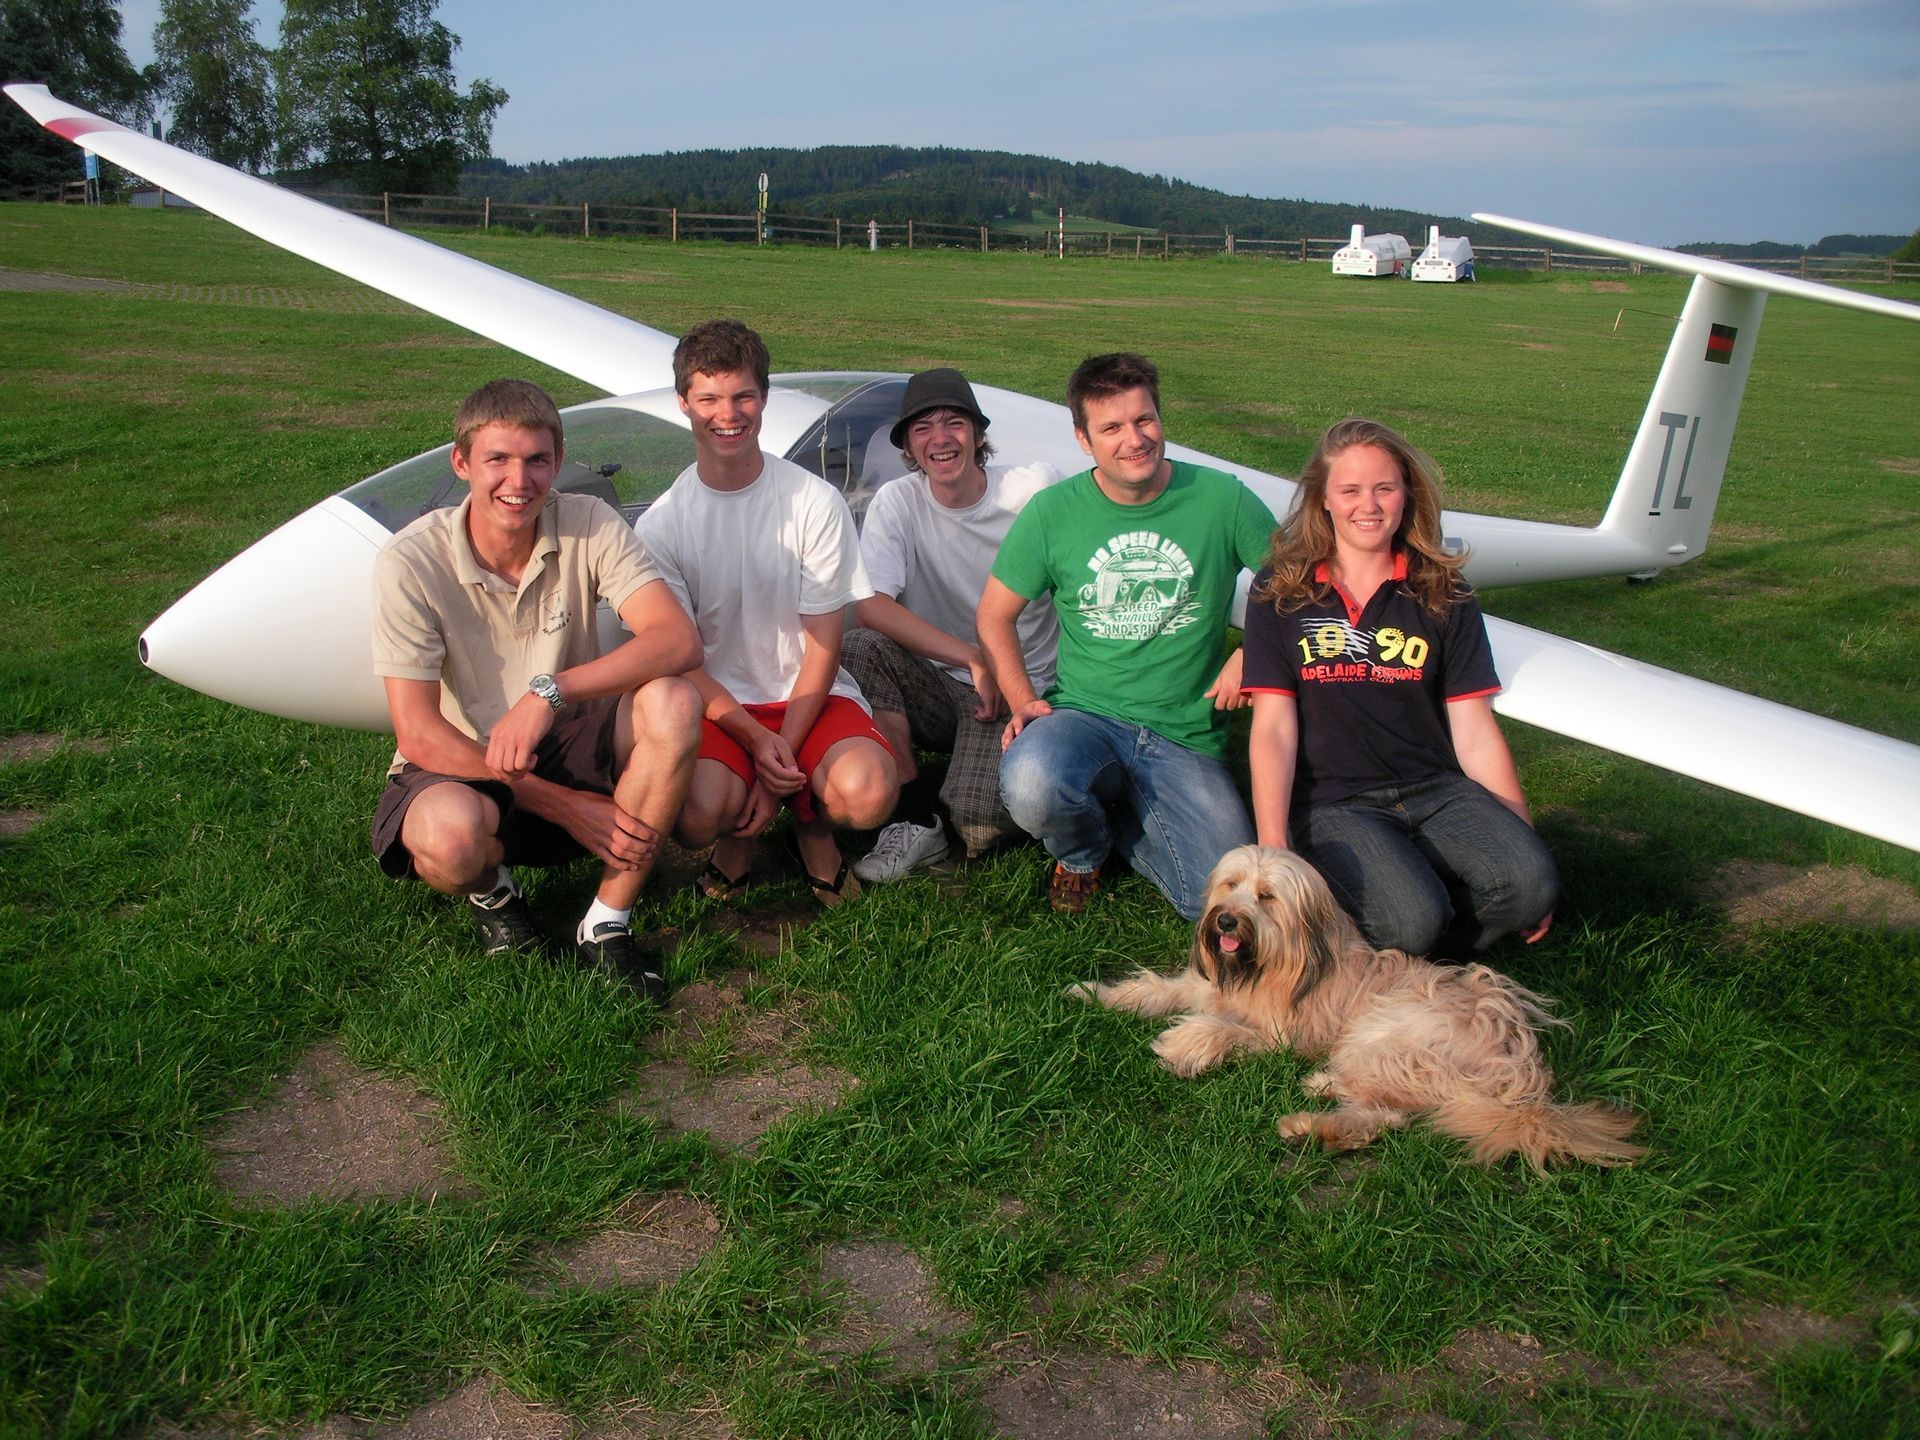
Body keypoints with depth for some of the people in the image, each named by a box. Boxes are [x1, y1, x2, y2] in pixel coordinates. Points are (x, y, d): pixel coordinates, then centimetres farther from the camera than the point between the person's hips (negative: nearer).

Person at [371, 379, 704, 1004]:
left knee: (673, 703, -27)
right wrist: (565, 805, -23)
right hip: (460, 766, -2)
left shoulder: (588, 525, -12)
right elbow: (419, 734, -20)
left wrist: (551, 690, -38)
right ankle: (491, 888, 3)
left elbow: (679, 640, -25)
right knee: (451, 833, -38)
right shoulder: (411, 563, -18)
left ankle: (607, 924, -13)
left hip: (565, 745, 3)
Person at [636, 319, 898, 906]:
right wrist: (755, 741, -18)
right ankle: (739, 834, 8)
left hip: (810, 696, 0)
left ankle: (811, 823, 8)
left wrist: (783, 751, -14)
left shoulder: (816, 503, -6)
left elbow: (823, 644, -5)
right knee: (695, 816, -32)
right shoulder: (662, 524, -4)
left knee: (868, 793, -31)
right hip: (715, 703, 0)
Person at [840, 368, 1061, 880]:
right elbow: (870, 606, -19)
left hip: (1022, 690, -2)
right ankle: (916, 821, -15)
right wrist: (974, 660, -24)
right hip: (937, 687, 2)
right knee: (861, 647, -28)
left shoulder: (1037, 488, -7)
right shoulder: (897, 502, -5)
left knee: (978, 825, -26)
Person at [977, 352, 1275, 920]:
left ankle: (1118, 815, 16)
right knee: (1031, 787, -37)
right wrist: (1024, 702, -4)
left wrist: (1248, 655, -4)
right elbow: (995, 615, 8)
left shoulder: (1222, 499, -2)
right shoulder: (1052, 512, 0)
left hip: (1187, 739, 1)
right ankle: (1083, 851, 4)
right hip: (1085, 715, 0)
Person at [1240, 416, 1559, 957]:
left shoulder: (1444, 596, 10)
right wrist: (1274, 852, -13)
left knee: (1531, 885, -25)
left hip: (1436, 790, 3)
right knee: (1412, 920, -30)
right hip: (1332, 803, -3)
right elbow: (1273, 727, -3)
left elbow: (1475, 733, 8)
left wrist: (1524, 839, 3)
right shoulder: (1280, 592, 4)